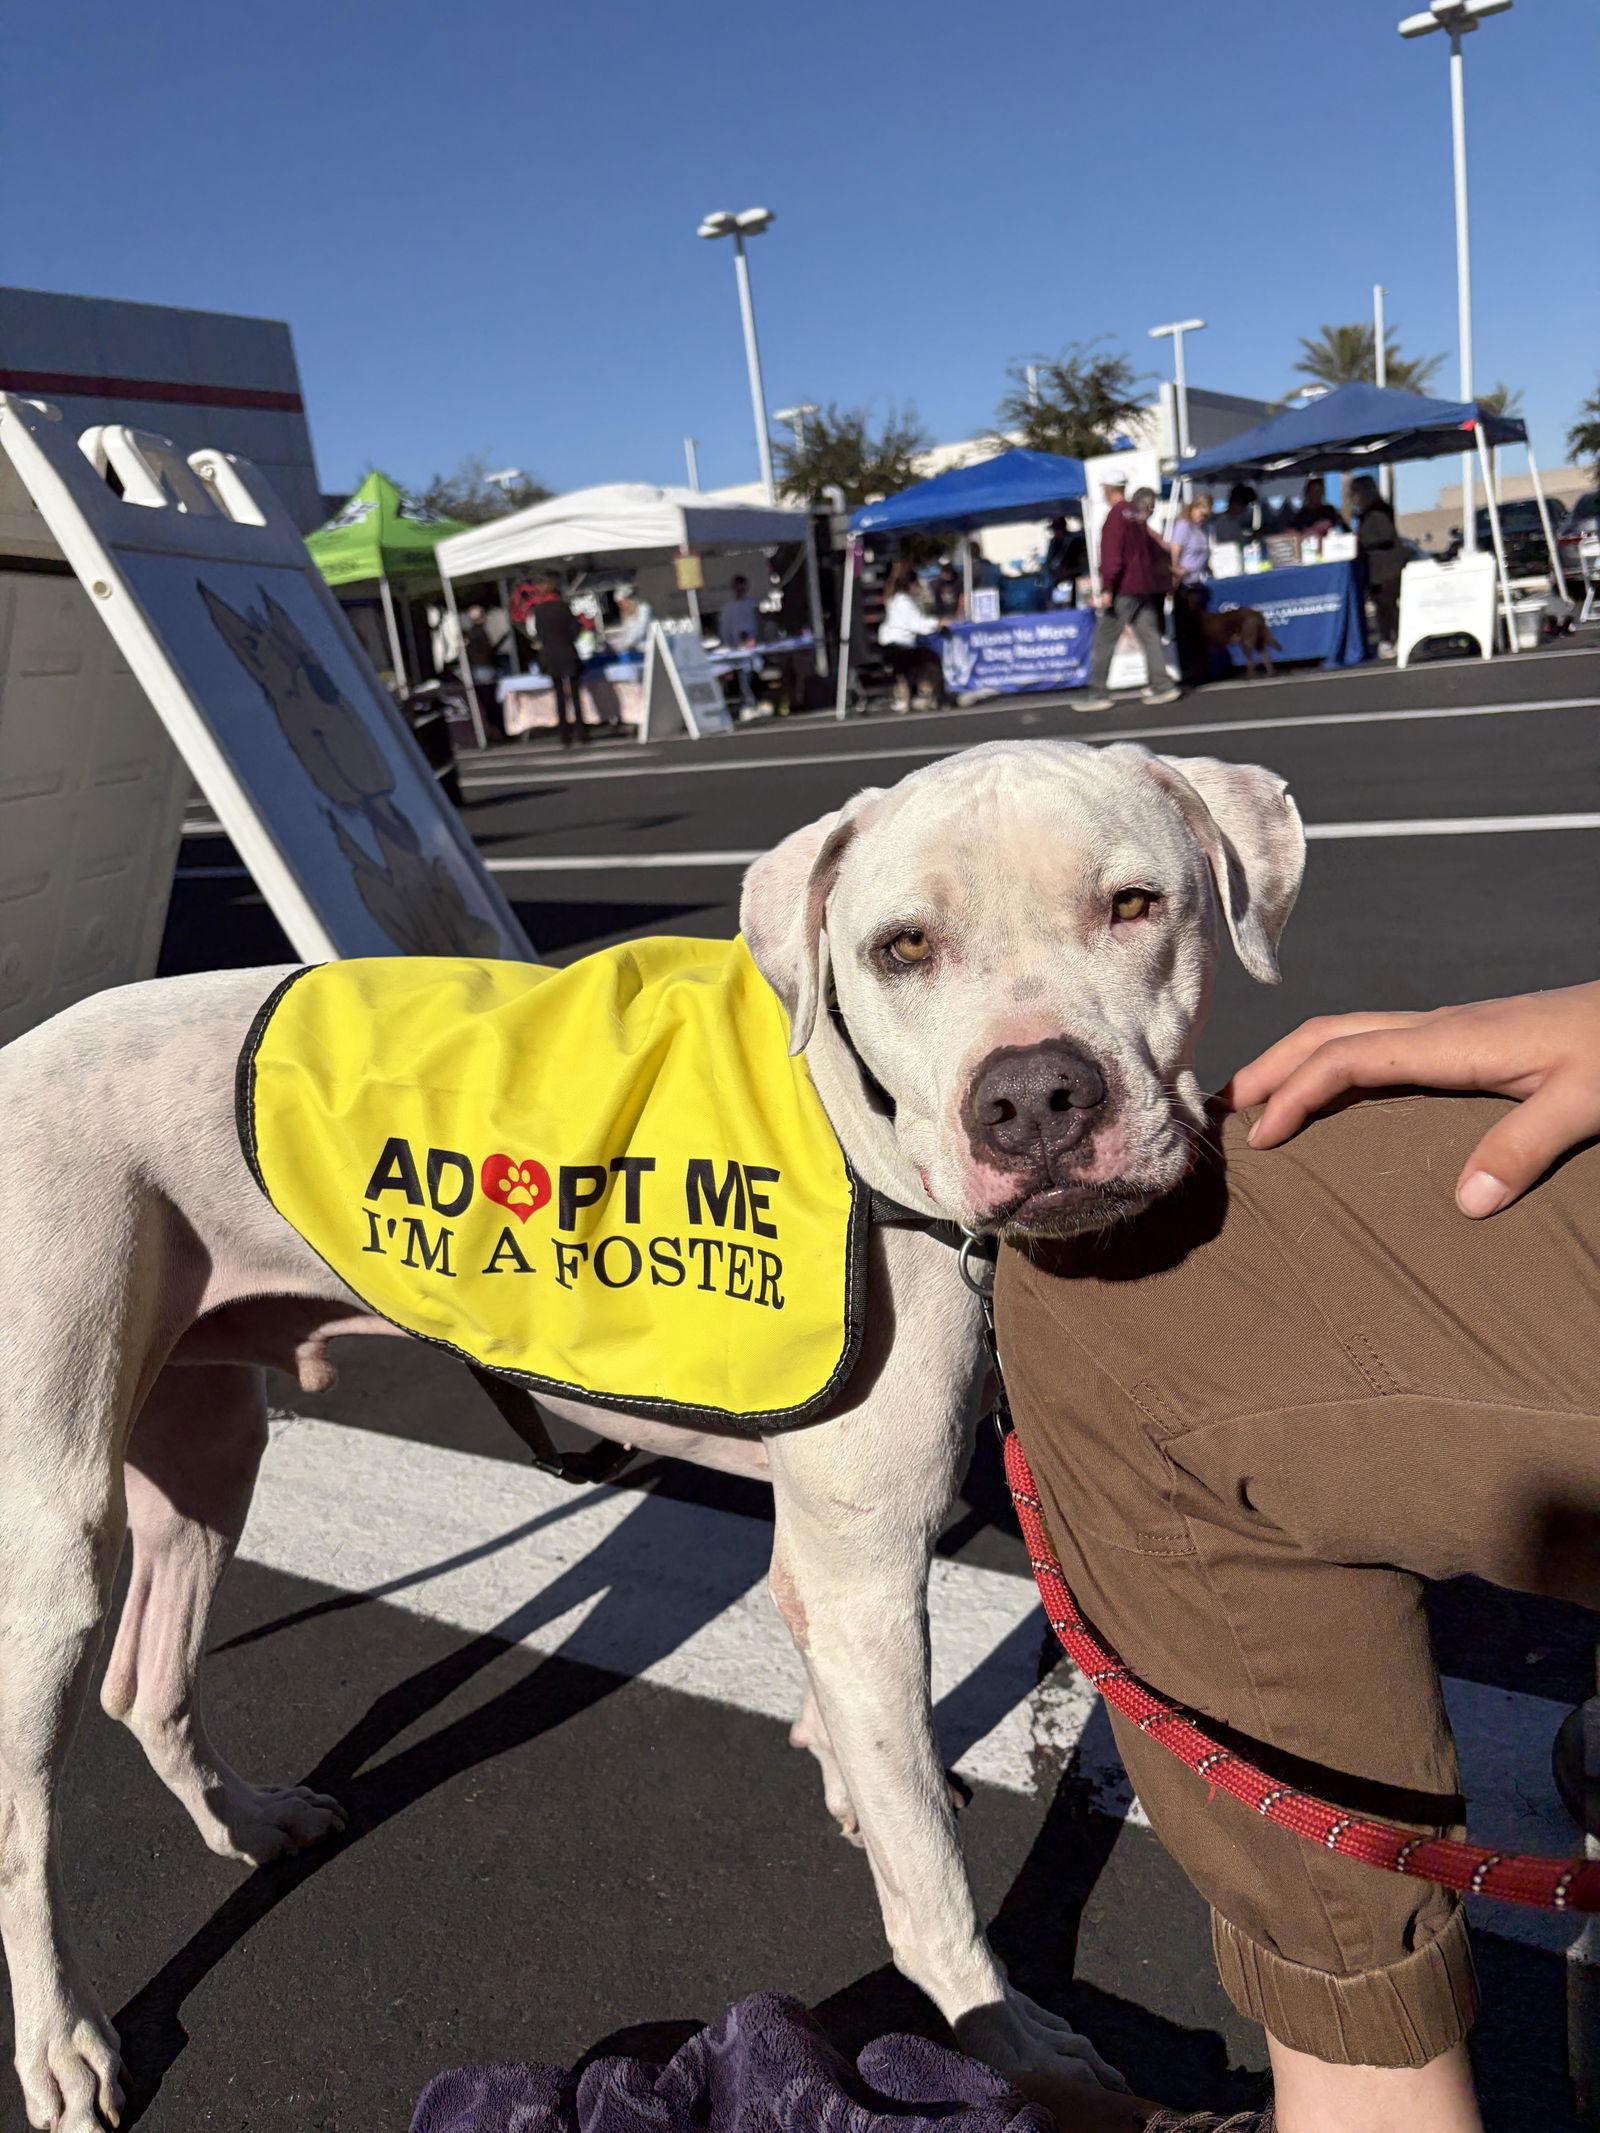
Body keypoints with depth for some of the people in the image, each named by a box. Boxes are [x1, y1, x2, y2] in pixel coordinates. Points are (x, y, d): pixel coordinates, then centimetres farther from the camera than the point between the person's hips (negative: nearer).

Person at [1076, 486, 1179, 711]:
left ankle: (1097, 694, -1)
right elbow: (1158, 552, 17)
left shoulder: (1117, 514, -9)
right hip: (1145, 588, 7)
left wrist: (1107, 588, -19)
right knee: (1149, 637, 8)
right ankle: (1161, 686, 3)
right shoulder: (1139, 520, 13)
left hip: (1122, 590, -7)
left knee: (1103, 642, -2)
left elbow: (1112, 554, -18)